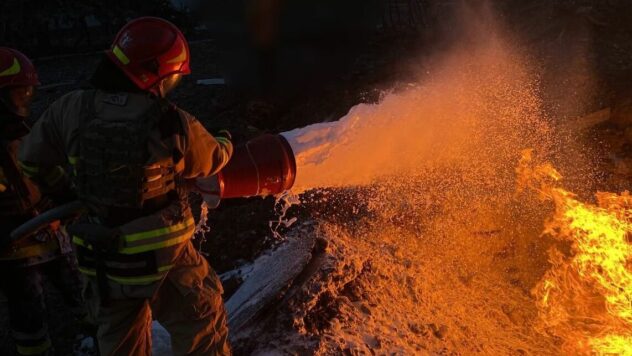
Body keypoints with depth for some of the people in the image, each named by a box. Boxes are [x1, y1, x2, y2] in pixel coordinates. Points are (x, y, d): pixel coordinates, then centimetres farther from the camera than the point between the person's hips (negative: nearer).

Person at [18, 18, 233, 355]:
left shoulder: (71, 110, -11)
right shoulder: (174, 124, -20)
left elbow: (32, 157, 4)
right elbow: (213, 159, 0)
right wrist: (226, 144, 24)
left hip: (102, 258, 5)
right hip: (163, 257, -4)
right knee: (202, 329, 19)